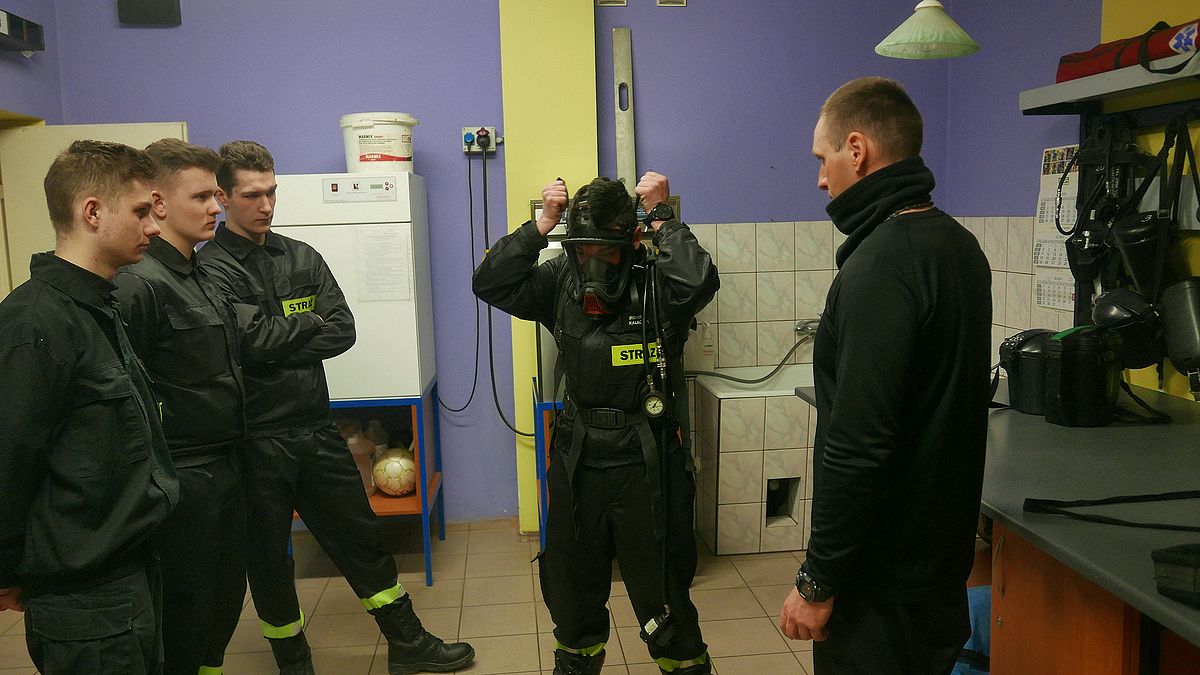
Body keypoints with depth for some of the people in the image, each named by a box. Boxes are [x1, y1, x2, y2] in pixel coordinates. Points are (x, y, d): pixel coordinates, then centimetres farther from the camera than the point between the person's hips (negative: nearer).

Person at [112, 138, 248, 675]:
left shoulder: (200, 278, 11)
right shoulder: (140, 284, -19)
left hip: (224, 468, 9)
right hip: (181, 480, -9)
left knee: (226, 594, 20)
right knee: (186, 607, 6)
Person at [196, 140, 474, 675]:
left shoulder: (302, 258, 7)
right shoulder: (211, 269, -10)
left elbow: (343, 330, -4)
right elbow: (252, 339, -24)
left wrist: (277, 347, -15)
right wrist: (308, 323, -7)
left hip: (316, 428, 5)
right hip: (257, 441, -5)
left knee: (361, 540, 14)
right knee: (269, 557, 12)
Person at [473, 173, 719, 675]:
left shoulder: (657, 281, -12)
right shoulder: (561, 280, 0)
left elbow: (699, 282, -33)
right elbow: (491, 285, -8)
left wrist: (661, 216, -23)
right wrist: (541, 224, -15)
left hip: (647, 463, -5)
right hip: (578, 459, 5)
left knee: (661, 593, 8)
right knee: (571, 582, 23)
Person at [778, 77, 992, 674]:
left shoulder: (880, 268, -24)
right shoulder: (959, 244, 6)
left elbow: (858, 447, -27)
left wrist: (817, 582, -18)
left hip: (885, 579, -9)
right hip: (942, 554, 9)